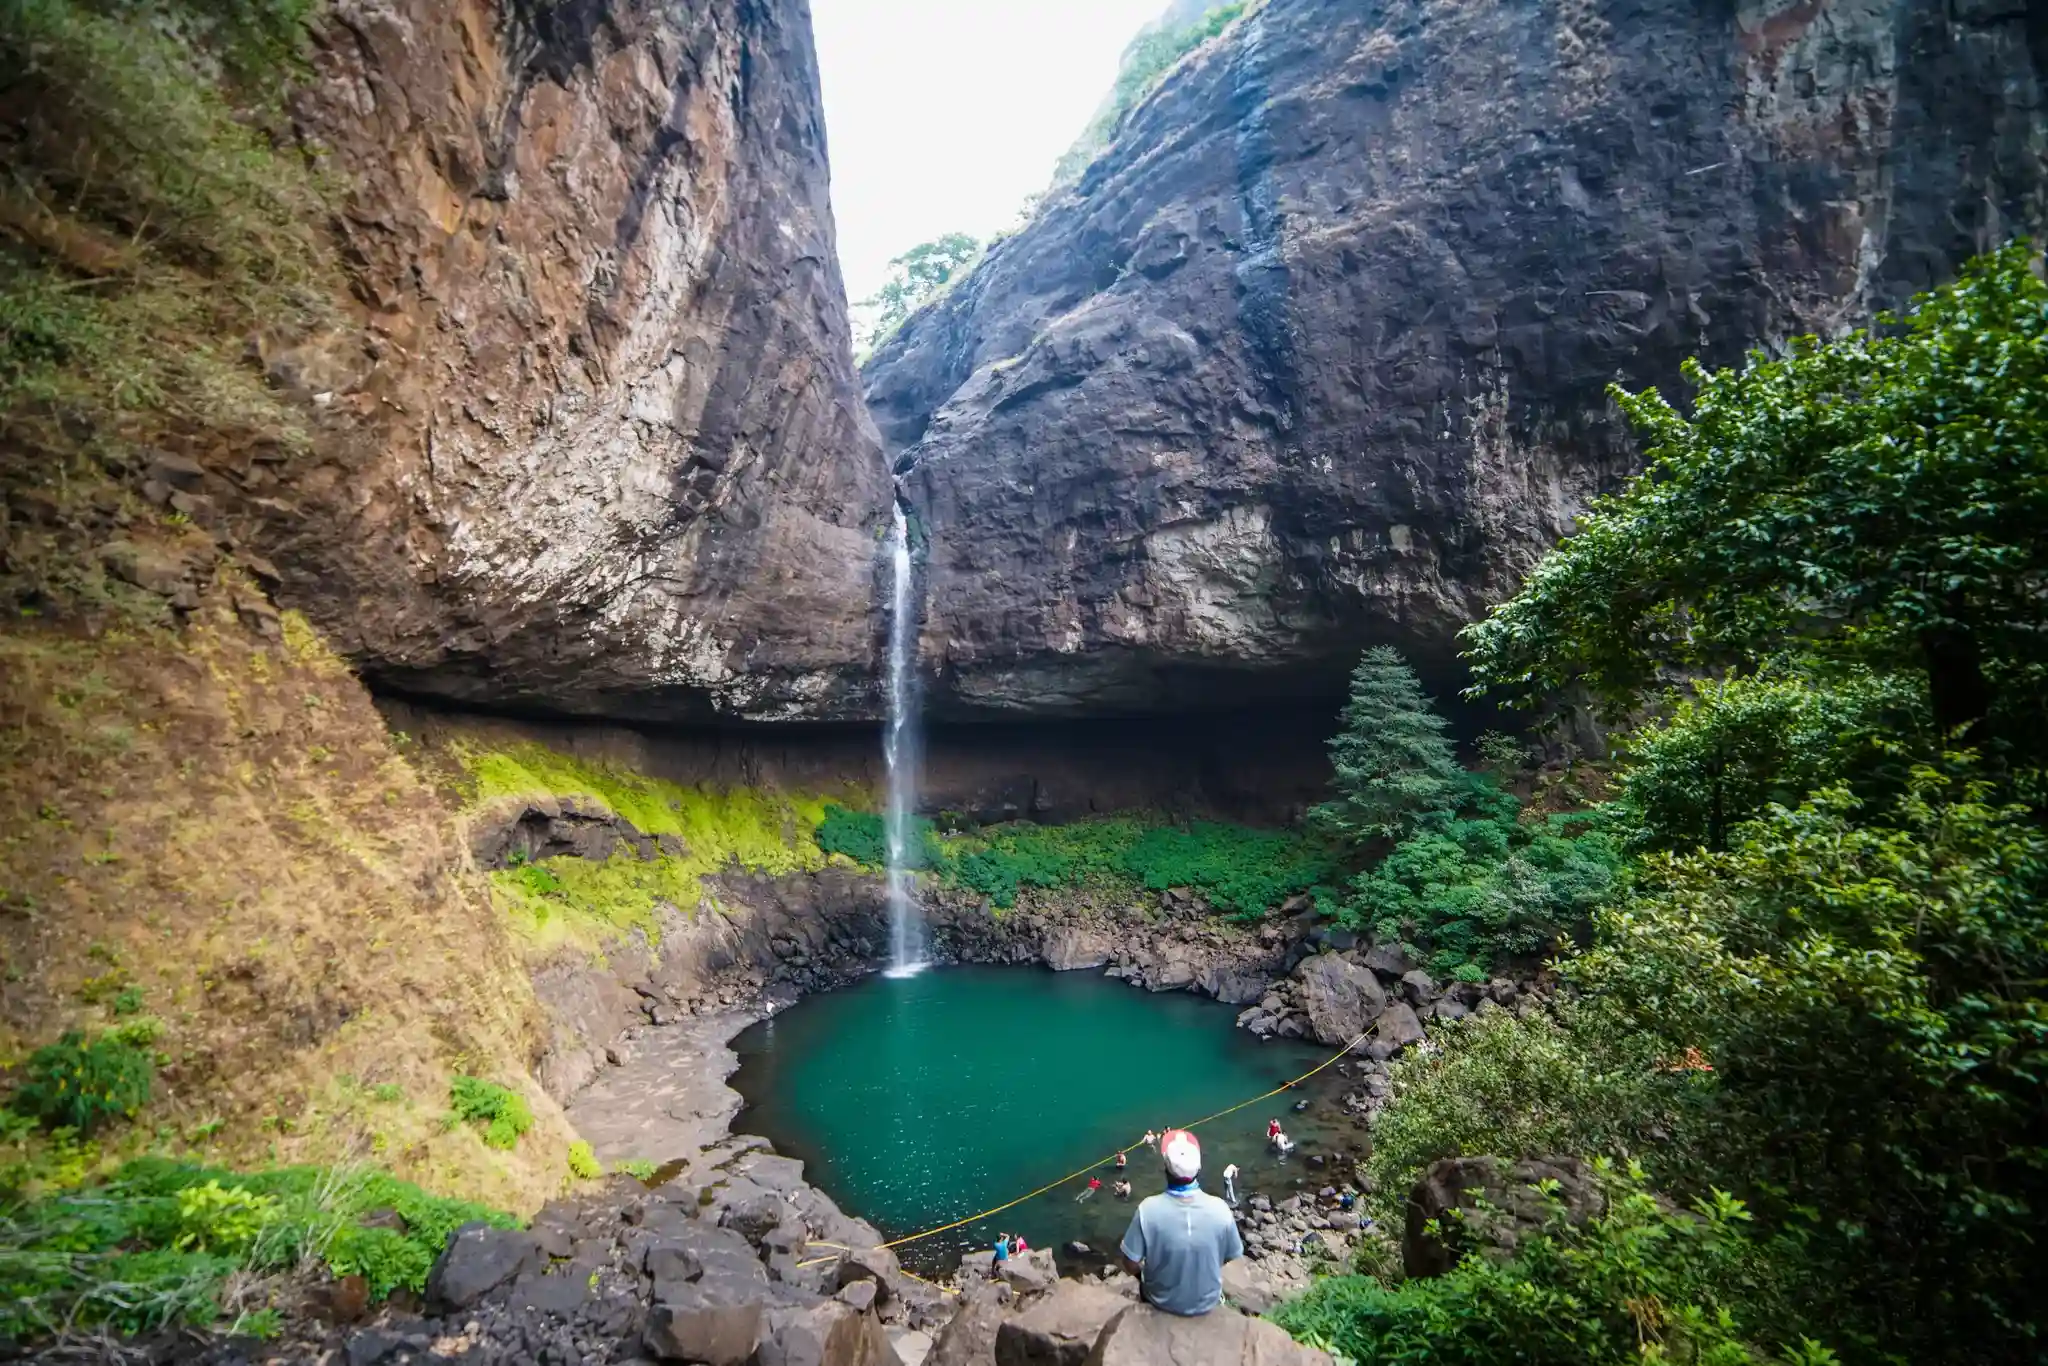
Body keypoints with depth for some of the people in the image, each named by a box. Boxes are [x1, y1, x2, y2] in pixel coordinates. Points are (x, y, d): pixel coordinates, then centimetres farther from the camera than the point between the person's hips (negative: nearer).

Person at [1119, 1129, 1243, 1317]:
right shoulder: (1220, 1209, -26)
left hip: (1162, 1302, -1)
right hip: (1207, 1302, 1)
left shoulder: (1148, 1209, -29)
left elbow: (1130, 1266, -18)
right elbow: (1232, 1258, -7)